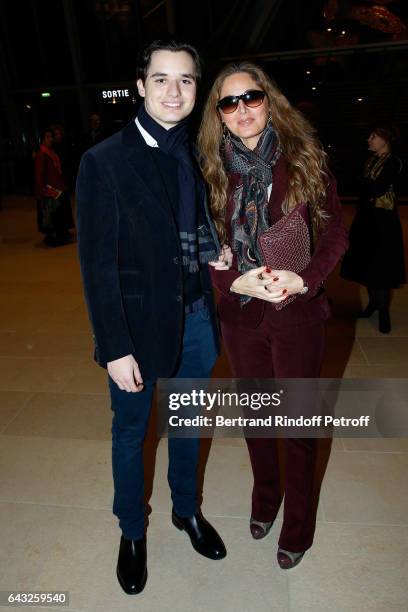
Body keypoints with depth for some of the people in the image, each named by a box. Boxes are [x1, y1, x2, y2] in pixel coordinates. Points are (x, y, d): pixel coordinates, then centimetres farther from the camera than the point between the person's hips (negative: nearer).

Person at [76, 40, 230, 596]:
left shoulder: (198, 155, 4)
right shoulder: (105, 161, -12)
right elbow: (98, 264, -14)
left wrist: (215, 253, -6)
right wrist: (116, 349, -16)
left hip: (196, 317, 5)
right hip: (139, 322, -4)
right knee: (130, 431, 16)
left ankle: (187, 509, 48)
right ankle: (132, 532, 42)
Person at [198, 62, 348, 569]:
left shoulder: (304, 160, -4)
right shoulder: (213, 170, 1)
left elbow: (335, 235, -2)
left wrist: (304, 279, -20)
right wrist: (235, 280, -16)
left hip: (297, 314, -2)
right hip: (241, 316, 2)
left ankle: (298, 524, 37)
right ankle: (264, 496, 48)